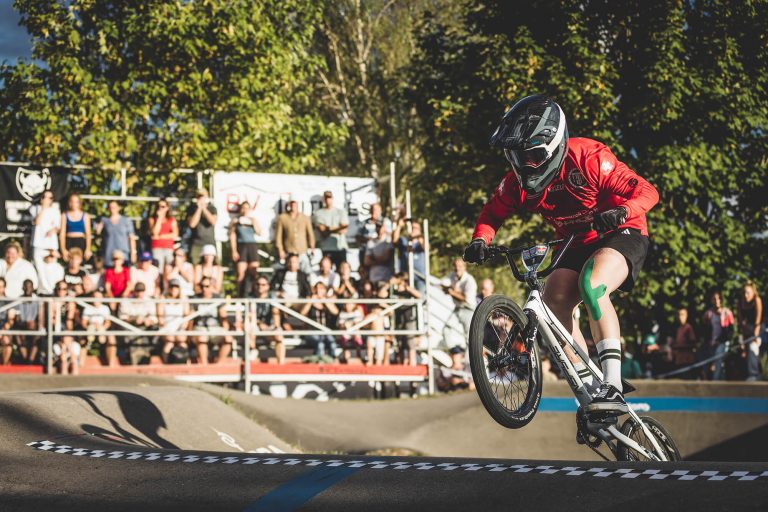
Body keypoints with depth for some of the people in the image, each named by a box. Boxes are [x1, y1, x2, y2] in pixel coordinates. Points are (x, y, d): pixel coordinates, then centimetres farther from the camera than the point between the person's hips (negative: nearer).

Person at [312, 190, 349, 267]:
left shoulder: (341, 212, 13)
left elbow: (344, 230, 1)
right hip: (326, 248, -1)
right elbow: (322, 230, -4)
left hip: (341, 246, 1)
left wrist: (328, 229, -6)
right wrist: (338, 229, -6)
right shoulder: (318, 213, 8)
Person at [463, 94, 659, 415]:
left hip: (621, 235, -6)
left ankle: (613, 387, -39)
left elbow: (646, 192, -25)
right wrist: (480, 241, -14)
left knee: (592, 285, -34)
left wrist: (621, 212, -46)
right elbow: (493, 214, 8)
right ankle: (589, 390, -6)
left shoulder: (588, 158, -24)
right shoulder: (518, 181, -8)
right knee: (554, 304, -17)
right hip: (579, 245, 6)